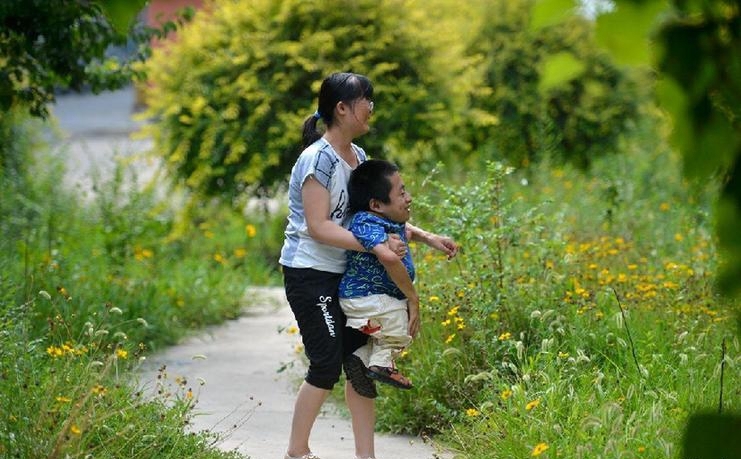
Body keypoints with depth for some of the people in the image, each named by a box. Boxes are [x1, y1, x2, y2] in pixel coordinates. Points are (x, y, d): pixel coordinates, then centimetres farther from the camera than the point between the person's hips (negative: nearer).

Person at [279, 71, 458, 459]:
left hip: (342, 274, 8)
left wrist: (426, 238, 6)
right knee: (326, 365, -6)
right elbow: (319, 227, -23)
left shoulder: (357, 157, 8)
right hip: (309, 273, -8)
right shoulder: (318, 159, -18)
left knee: (359, 360, 6)